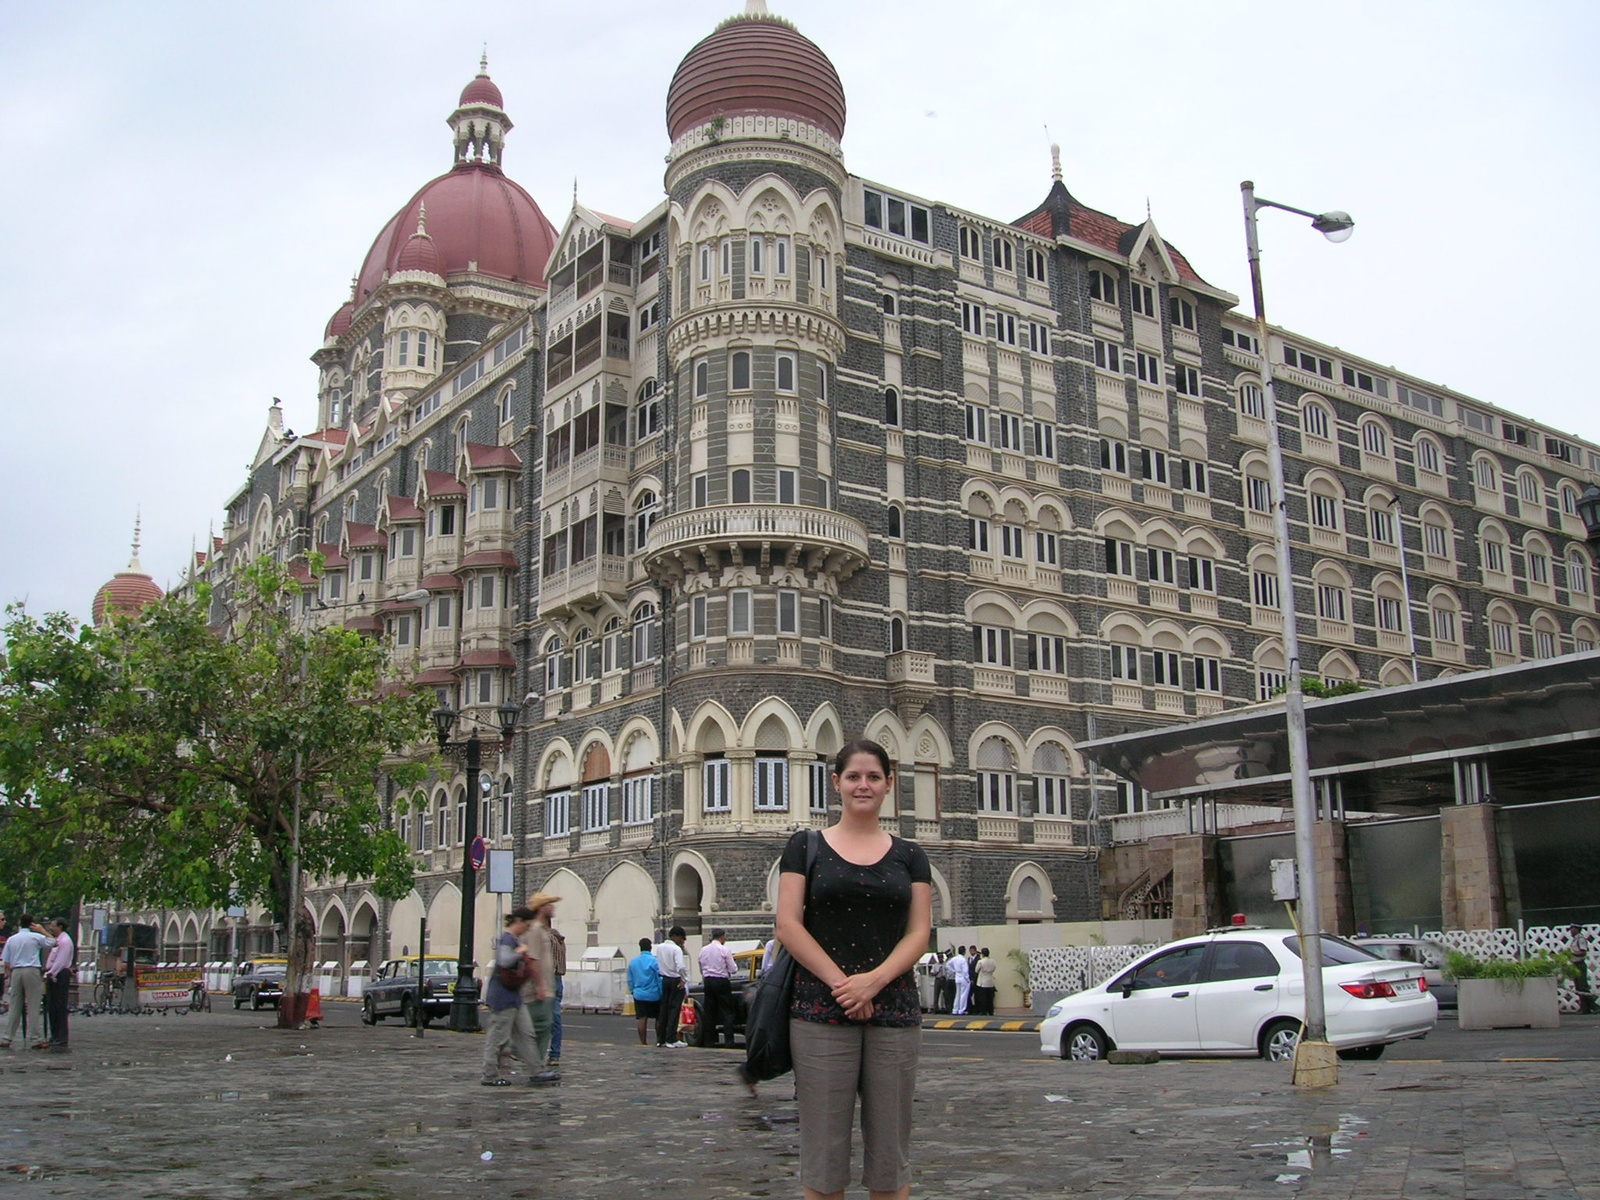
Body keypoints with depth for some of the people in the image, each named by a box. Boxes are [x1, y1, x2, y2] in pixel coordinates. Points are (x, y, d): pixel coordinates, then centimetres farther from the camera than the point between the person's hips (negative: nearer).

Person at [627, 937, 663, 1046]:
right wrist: (662, 993, -4)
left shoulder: (632, 962, 5)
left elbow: (630, 980, 13)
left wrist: (632, 992, 23)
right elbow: (660, 978, -11)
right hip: (653, 995, -4)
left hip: (639, 995, 4)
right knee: (658, 1018, 8)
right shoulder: (654, 961, -11)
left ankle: (643, 1041, 5)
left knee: (642, 1019, 5)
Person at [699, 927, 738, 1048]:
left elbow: (701, 969, 14)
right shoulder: (724, 950, -8)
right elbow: (733, 970, -7)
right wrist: (735, 966, 13)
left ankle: (709, 1041, 9)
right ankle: (728, 1041, -6)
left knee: (710, 1012, 10)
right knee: (727, 1012, -1)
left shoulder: (703, 950, 8)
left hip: (708, 981, 5)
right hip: (722, 982, -5)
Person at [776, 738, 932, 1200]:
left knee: (890, 1150, 5)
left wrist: (873, 980, -12)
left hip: (894, 1012, 2)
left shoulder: (909, 855, 12)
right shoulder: (806, 846, 6)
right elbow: (789, 925, -2)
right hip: (821, 1011, -2)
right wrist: (839, 983, -12)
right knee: (823, 1149, 0)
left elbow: (919, 932, 4)